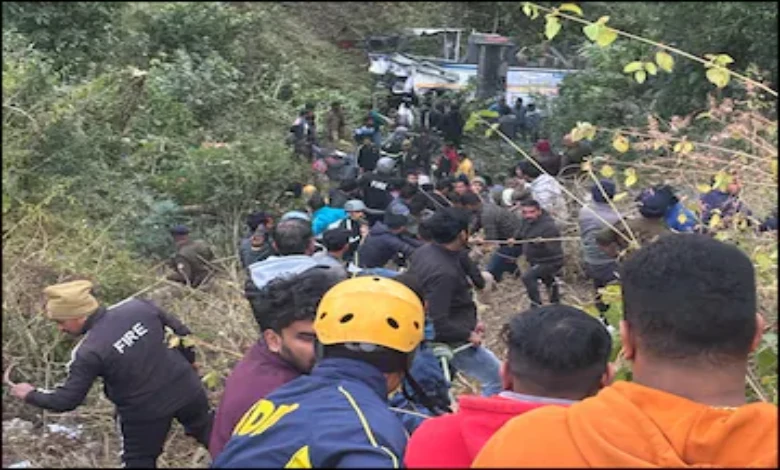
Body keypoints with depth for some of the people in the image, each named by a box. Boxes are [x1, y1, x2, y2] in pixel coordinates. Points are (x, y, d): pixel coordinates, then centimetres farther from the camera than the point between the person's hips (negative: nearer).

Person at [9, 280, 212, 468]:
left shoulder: (88, 352, -22)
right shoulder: (138, 306, -10)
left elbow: (66, 400, -15)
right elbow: (181, 330, 2)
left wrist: (31, 395, 3)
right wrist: (187, 363, 20)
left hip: (145, 412, -3)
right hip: (186, 388, 4)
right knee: (209, 433, 28)